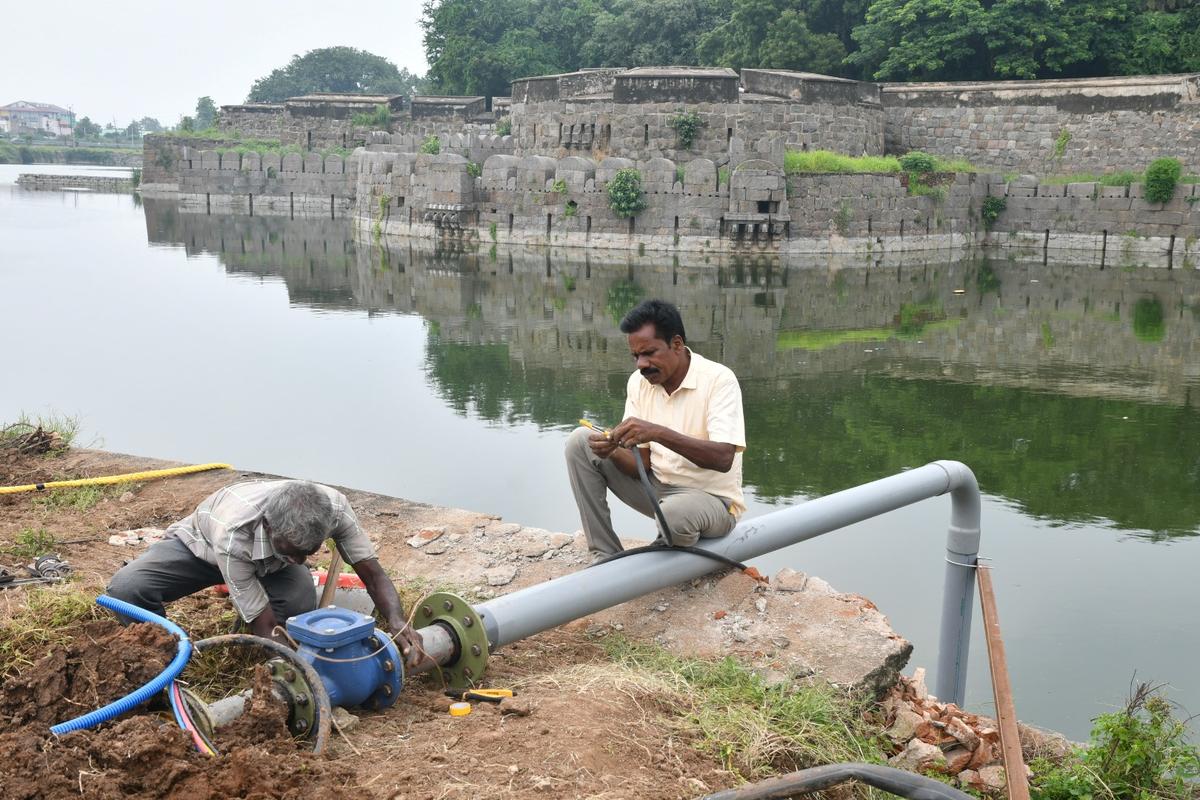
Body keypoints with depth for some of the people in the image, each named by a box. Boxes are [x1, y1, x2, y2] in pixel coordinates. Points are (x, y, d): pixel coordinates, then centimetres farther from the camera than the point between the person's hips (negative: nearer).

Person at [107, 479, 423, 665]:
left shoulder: (332, 507, -37)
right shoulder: (232, 534, -45)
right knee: (125, 589, -30)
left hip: (268, 562, 3)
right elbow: (266, 628, -38)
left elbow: (373, 573, -26)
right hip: (200, 543, -2)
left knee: (301, 604, -33)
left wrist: (398, 624, -44)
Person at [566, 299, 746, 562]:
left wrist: (659, 433, -39)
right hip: (656, 488, 6)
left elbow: (723, 458, -29)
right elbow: (642, 466, -1)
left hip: (711, 498, -6)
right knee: (581, 442, -5)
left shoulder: (718, 379, -17)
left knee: (674, 514, -40)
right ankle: (607, 558, -7)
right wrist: (613, 453, -25)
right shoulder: (638, 382, 0)